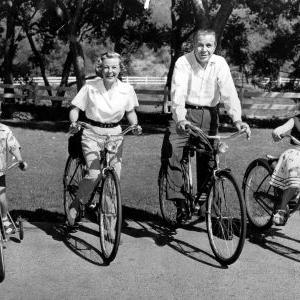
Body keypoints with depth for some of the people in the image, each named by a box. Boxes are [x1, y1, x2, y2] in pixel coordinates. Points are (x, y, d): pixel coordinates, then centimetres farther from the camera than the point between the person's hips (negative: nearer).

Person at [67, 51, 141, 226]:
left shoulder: (126, 89, -3)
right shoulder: (90, 87, -10)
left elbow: (130, 112, 10)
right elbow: (75, 109, -2)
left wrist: (135, 125, -8)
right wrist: (74, 122, -21)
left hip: (115, 134, 3)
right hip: (92, 134, -2)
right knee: (94, 174, -20)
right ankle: (76, 205, 5)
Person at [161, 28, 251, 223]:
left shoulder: (220, 64, -5)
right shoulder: (183, 63, -12)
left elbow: (229, 92, -14)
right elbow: (178, 92, -24)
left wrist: (237, 119, -30)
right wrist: (180, 119, -41)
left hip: (209, 115, 2)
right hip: (185, 114, -2)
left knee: (208, 159, 2)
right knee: (171, 151, -20)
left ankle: (205, 199, 21)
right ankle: (179, 200, -13)